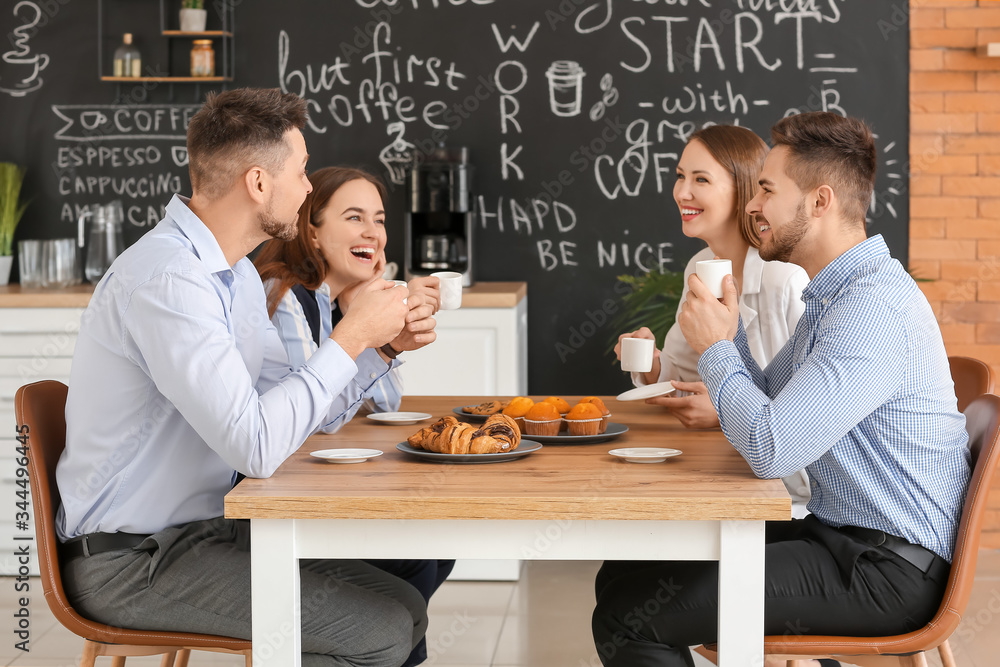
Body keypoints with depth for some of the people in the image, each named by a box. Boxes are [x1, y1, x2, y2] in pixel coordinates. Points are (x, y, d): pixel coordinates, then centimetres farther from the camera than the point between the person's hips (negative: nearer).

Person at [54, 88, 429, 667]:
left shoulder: (235, 272, 10)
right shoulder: (167, 280, -23)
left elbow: (302, 406, 14)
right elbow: (255, 446, -30)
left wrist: (382, 342, -1)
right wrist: (351, 338, -21)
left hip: (205, 526, 10)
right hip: (131, 561, -10)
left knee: (405, 610, 4)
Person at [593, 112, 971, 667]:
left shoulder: (875, 308, -22)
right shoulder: (832, 294, 15)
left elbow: (770, 450, -28)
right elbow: (771, 399, 20)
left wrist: (715, 349, -13)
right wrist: (728, 325, 5)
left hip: (884, 572, -10)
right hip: (835, 534, 10)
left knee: (627, 619, -16)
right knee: (624, 575, 8)